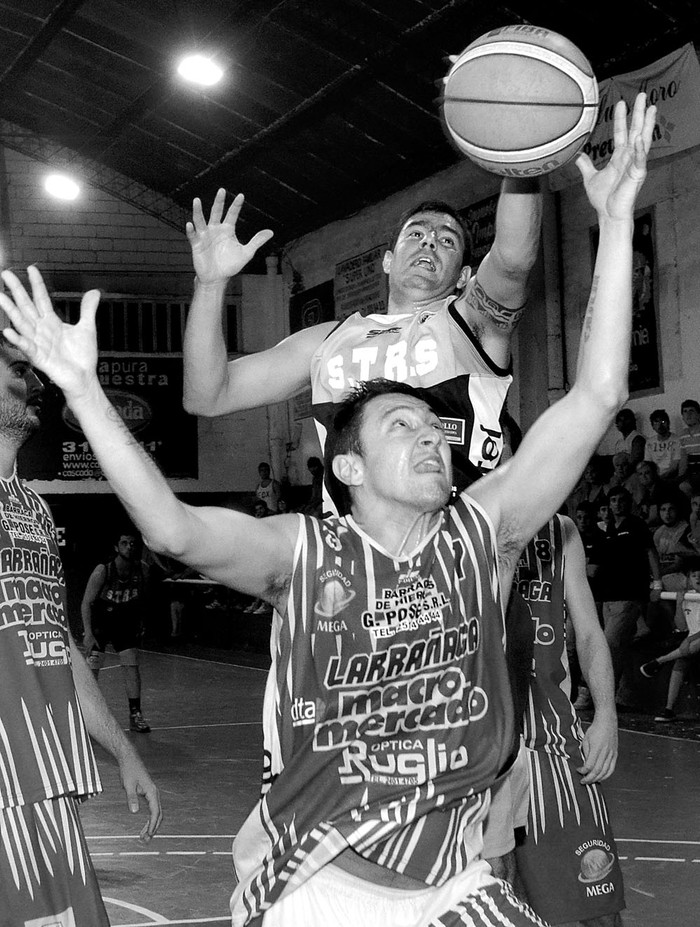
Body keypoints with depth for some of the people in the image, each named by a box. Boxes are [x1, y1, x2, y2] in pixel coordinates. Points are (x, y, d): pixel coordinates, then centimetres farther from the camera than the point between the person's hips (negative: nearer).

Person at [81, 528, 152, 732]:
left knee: (132, 664, -5)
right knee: (92, 668, -8)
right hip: (99, 622, -3)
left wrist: (140, 623, 4)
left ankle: (135, 715, 3)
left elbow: (141, 599, 5)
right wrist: (88, 633, -29)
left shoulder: (141, 570, -13)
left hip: (125, 623, 3)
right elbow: (86, 603, -22)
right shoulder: (102, 571, -25)